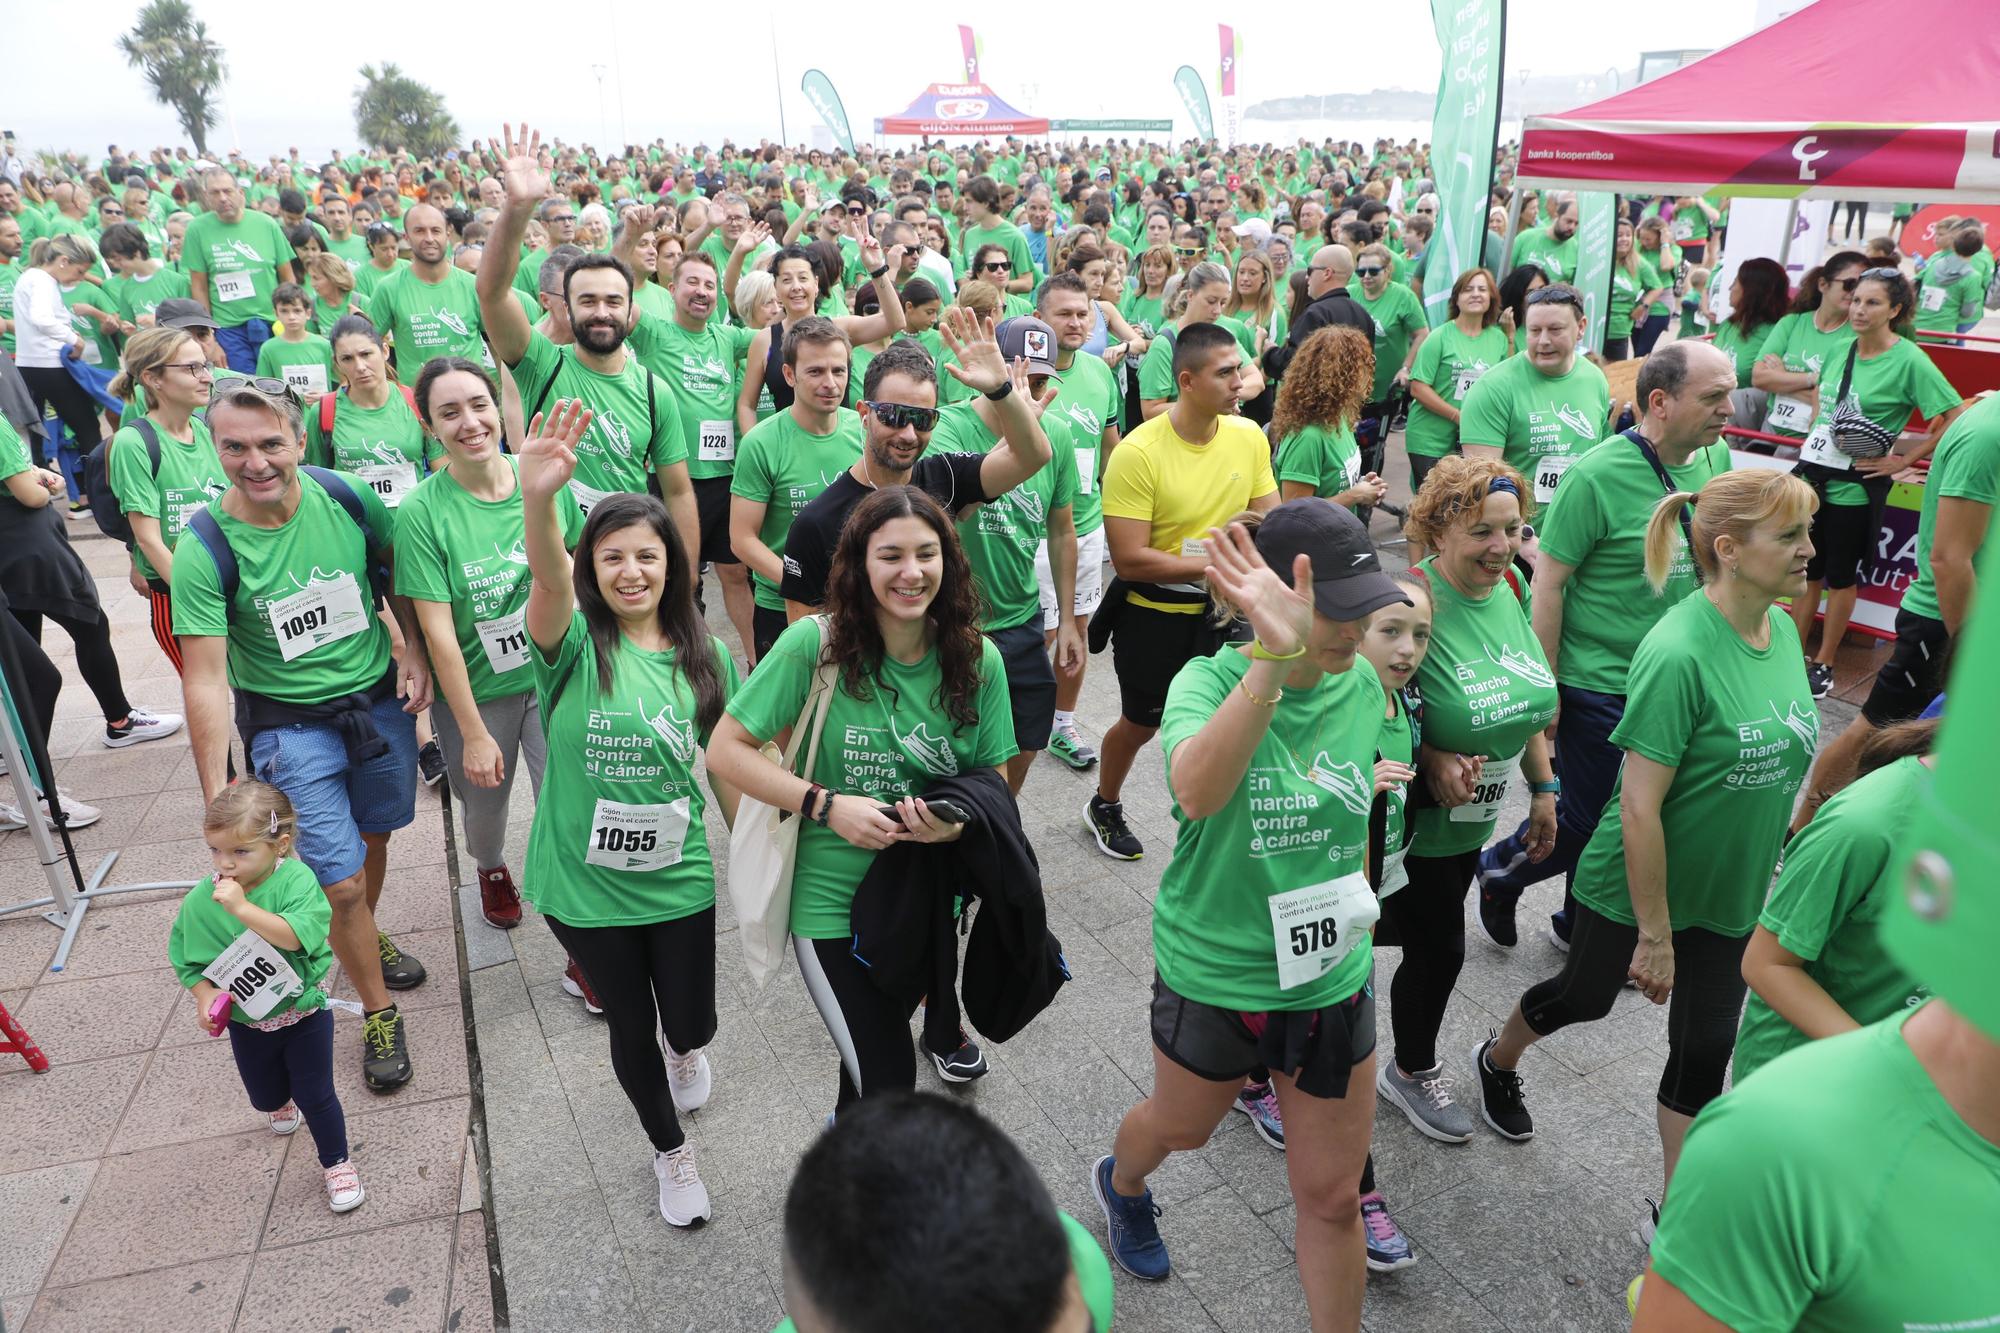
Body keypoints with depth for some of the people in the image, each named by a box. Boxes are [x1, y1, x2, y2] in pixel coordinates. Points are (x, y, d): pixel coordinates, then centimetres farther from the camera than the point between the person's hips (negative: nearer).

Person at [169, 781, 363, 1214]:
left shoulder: (295, 879, -26)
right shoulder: (201, 900, -16)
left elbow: (299, 935, -40)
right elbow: (188, 958, -2)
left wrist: (243, 907, -46)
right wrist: (205, 998, -17)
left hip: (304, 1011, -4)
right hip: (247, 1021, 4)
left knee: (315, 1095, 4)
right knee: (264, 1095, 25)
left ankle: (337, 1164, 29)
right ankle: (282, 1102, 63)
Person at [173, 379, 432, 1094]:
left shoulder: (347, 497, -12)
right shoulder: (204, 547, -19)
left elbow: (397, 571, 8)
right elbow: (204, 679, -19)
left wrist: (414, 651, -3)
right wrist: (218, 800, -21)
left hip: (380, 699, 3)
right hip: (290, 724, -3)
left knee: (371, 835, 21)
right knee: (341, 881, -4)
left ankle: (365, 937, 51)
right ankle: (378, 1014, 18)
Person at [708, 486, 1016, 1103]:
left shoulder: (977, 659, -7)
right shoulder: (816, 643, -17)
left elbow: (993, 777, 3)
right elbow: (726, 751, -12)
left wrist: (960, 822, -18)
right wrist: (826, 805, -21)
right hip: (834, 898, -3)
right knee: (886, 1096, -1)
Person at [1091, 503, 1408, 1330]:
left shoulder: (1362, 687, -7)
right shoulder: (1209, 681, -21)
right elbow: (1196, 792, -45)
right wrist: (1275, 658, -55)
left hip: (1331, 980, 3)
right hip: (1213, 975, -2)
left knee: (1332, 1197, 12)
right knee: (1181, 1128, 27)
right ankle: (1121, 1184, 62)